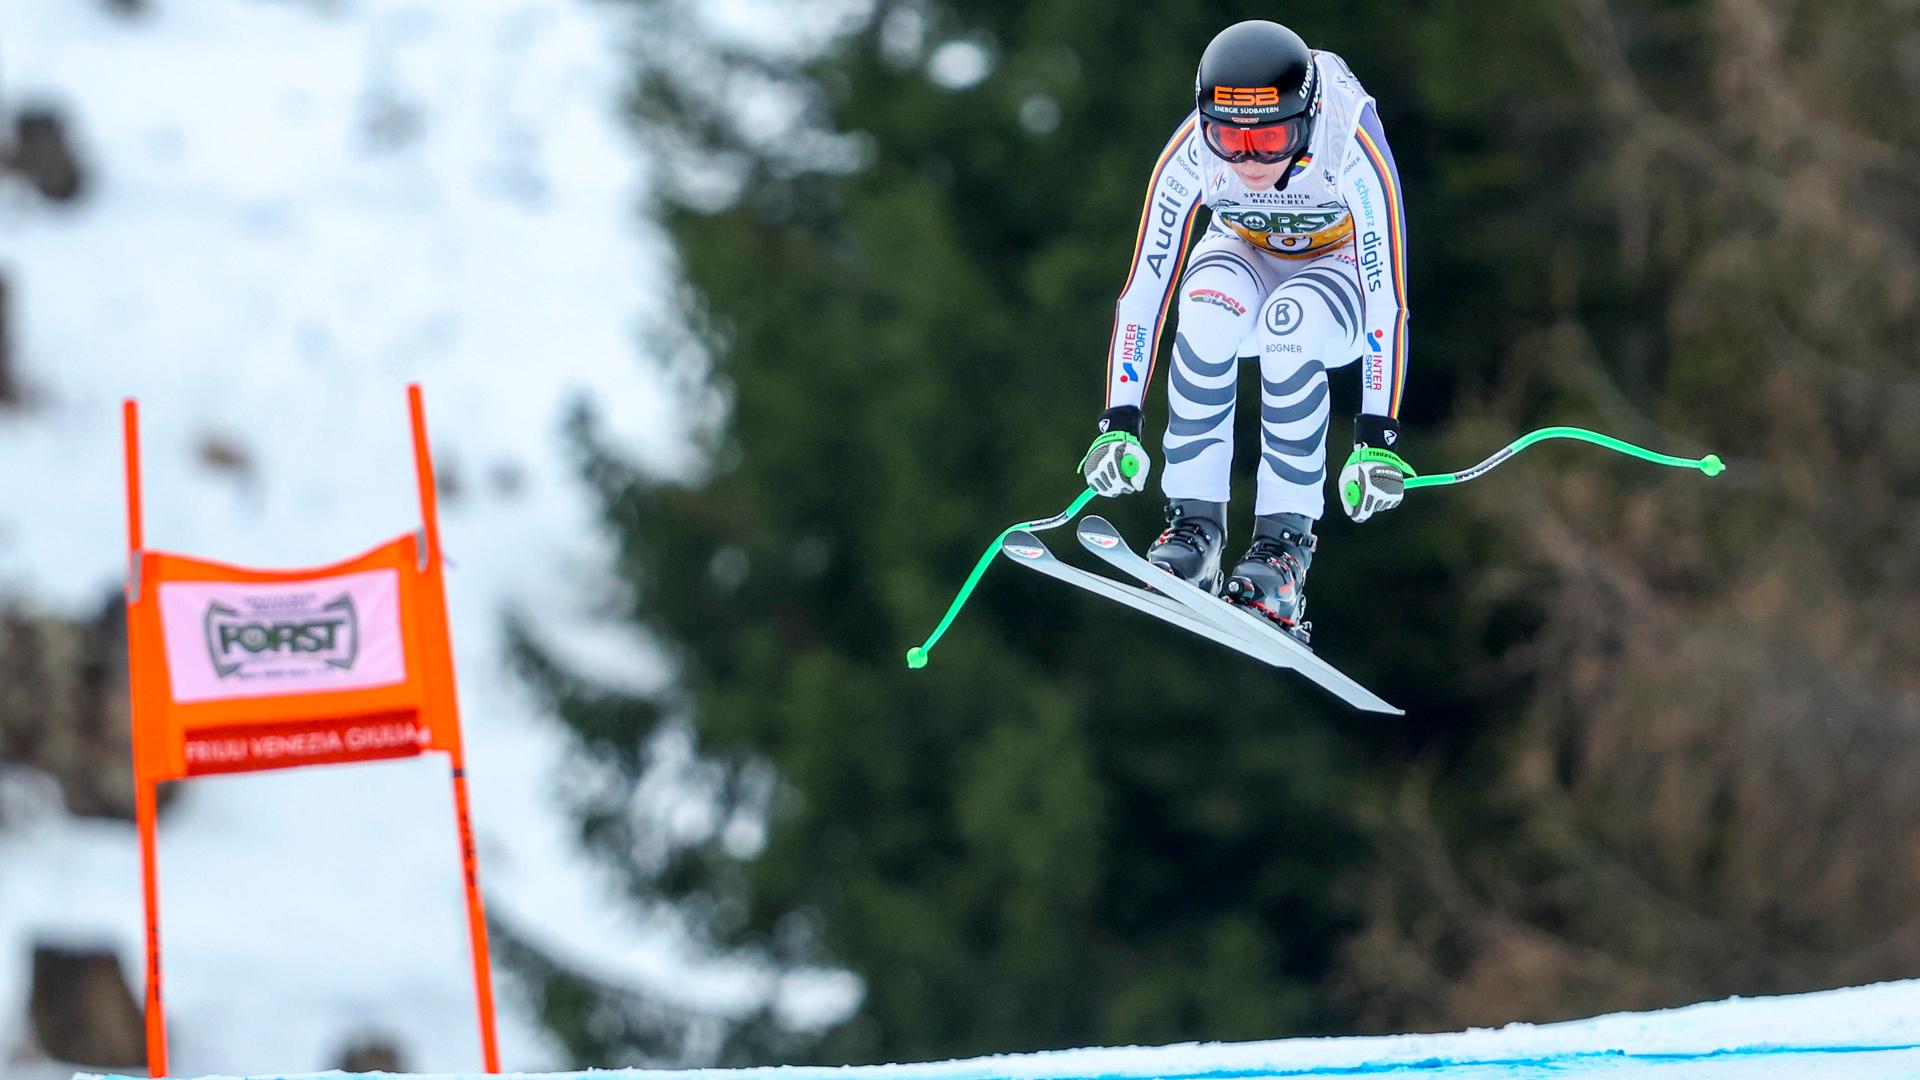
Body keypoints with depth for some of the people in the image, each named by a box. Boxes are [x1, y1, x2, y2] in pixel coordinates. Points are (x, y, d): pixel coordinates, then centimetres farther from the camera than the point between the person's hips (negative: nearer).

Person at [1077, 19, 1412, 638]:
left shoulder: (1350, 150, -35)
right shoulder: (1191, 155, -28)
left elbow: (1388, 298, -34)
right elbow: (1145, 288, -22)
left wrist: (1377, 440, -38)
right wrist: (1119, 423, -27)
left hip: (1339, 274, -2)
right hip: (1245, 258, 2)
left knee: (1291, 320, -37)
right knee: (1208, 308, -34)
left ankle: (1286, 539, -29)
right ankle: (1195, 519, -25)